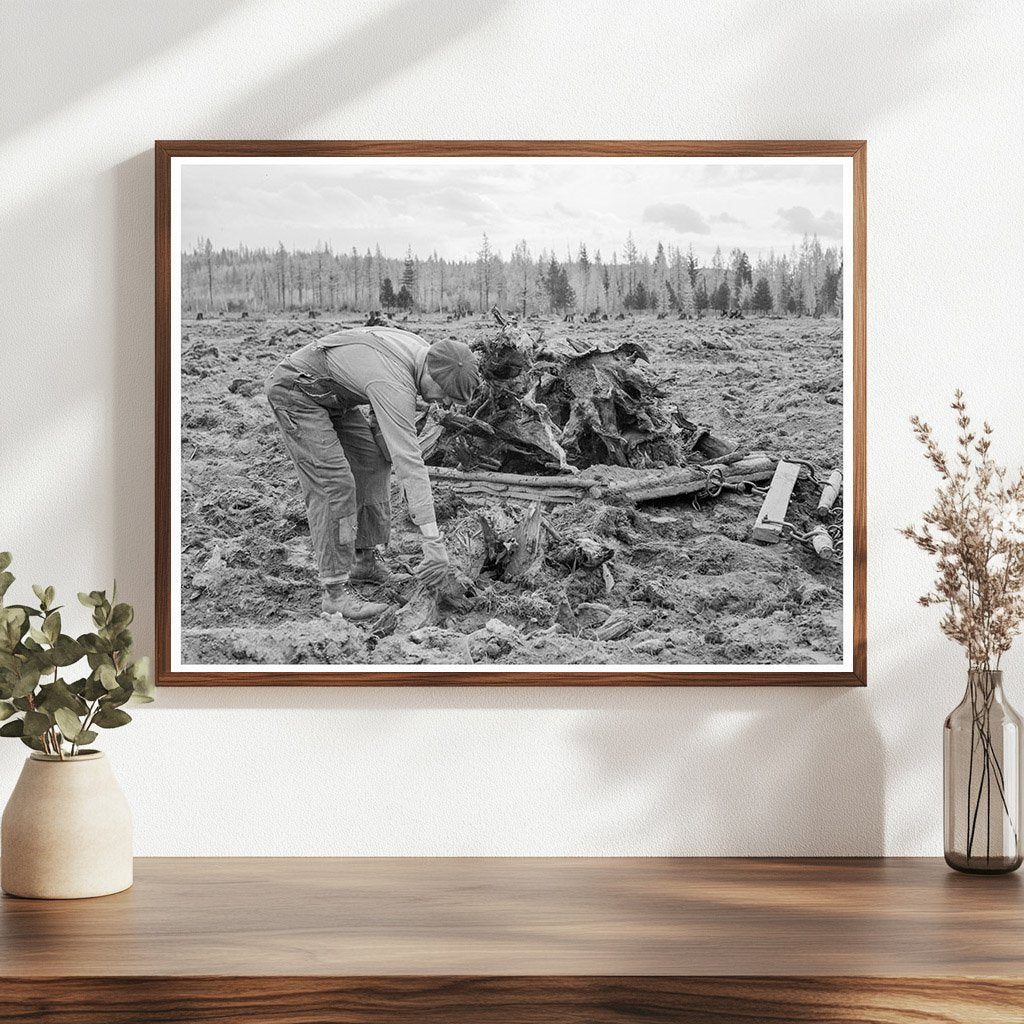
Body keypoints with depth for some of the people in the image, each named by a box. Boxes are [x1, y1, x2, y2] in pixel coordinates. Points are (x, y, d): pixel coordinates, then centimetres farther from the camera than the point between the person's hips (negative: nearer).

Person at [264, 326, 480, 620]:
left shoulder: (418, 348, -6)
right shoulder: (395, 386, -35)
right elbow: (410, 463, -39)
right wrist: (433, 540, -40)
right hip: (295, 390, -10)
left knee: (373, 460, 9)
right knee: (334, 483, -18)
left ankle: (364, 560, 16)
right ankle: (335, 591, -17)